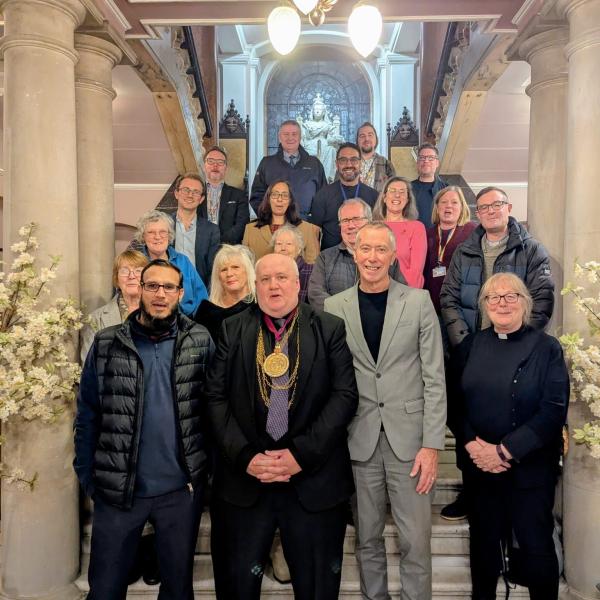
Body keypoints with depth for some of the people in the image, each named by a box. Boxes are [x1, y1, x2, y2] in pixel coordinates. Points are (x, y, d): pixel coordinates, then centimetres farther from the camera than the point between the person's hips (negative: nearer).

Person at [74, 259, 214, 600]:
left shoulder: (201, 342, -4)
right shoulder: (107, 344, -2)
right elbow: (87, 416, 2)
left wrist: (205, 466, -3)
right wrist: (87, 478, 0)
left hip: (182, 489, 0)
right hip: (116, 490, 1)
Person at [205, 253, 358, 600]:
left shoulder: (331, 329, 1)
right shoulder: (232, 330, 5)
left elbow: (345, 394, -6)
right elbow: (216, 396, 0)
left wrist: (302, 454, -14)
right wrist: (244, 456, -11)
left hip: (315, 481, 0)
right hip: (244, 479, 1)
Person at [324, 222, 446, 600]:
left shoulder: (419, 302, 0)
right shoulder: (335, 307, 3)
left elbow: (434, 378, -2)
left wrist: (432, 444, -6)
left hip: (409, 437, -1)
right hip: (359, 440, 1)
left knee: (416, 541, 5)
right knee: (368, 539, 15)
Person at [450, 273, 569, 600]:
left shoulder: (547, 348, -5)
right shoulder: (471, 345, 4)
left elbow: (554, 410, -13)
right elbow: (455, 400, 3)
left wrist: (504, 451, -16)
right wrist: (472, 444, -11)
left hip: (530, 468, -3)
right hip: (478, 465, 3)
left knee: (536, 547, 5)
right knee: (484, 543, 14)